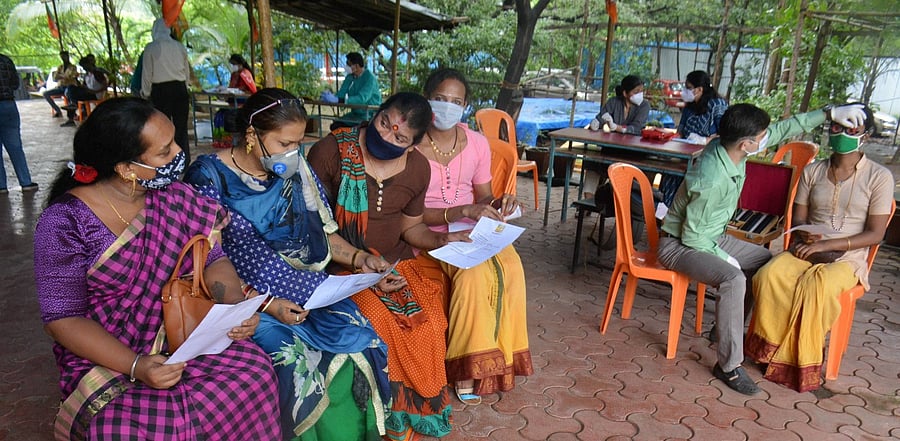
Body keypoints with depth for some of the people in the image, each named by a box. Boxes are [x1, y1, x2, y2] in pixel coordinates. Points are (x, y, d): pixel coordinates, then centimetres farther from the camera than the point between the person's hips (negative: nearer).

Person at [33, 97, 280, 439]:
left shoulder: (176, 196, 0)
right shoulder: (65, 222, -12)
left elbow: (213, 261, 4)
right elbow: (63, 318, -10)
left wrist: (236, 307, -17)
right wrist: (135, 367, -23)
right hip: (107, 357, -3)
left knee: (253, 371, -23)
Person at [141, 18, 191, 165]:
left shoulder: (150, 48, -4)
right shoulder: (180, 46, 3)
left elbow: (147, 74, 0)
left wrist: (146, 93, 12)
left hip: (160, 90, -3)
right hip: (180, 88, 3)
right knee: (181, 126, 6)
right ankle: (184, 159, 9)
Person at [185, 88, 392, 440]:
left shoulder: (296, 171, 8)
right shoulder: (209, 177, -7)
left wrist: (358, 258, -1)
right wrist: (265, 304, -17)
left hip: (311, 291, 4)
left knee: (364, 351, -19)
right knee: (298, 370, -27)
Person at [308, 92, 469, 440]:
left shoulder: (417, 168, 3)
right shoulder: (330, 153, -12)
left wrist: (440, 240, -9)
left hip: (396, 261, 4)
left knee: (430, 319, -18)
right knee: (379, 323, -27)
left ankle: (421, 407, 8)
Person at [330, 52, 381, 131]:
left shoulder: (369, 77, -15)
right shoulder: (349, 77, 7)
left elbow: (362, 98, -27)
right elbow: (341, 94, 4)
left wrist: (342, 101, -36)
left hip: (370, 115, -7)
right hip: (355, 114, 7)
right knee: (335, 126, -10)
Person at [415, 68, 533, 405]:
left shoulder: (477, 144, 5)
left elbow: (483, 198, 13)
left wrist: (498, 203, -11)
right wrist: (462, 211, -23)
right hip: (431, 234, -4)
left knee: (511, 267, -26)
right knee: (475, 273, -32)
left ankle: (500, 355, -9)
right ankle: (466, 365, -13)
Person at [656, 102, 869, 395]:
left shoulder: (728, 147, -9)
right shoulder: (712, 181, -33)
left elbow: (782, 129, 6)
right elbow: (691, 236, -25)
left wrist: (828, 113, 2)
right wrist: (724, 258, -14)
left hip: (711, 237, 10)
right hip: (679, 245, -10)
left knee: (765, 260, 14)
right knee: (733, 279, -31)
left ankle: (727, 329, 25)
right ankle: (728, 365, -19)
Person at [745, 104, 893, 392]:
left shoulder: (879, 177, -3)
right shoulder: (813, 171, 8)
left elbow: (875, 234, -6)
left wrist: (826, 244, -17)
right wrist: (804, 236, -14)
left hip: (847, 258, -3)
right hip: (807, 250, 3)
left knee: (816, 286, -36)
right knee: (770, 274, -30)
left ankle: (799, 359, -18)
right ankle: (771, 345, -15)